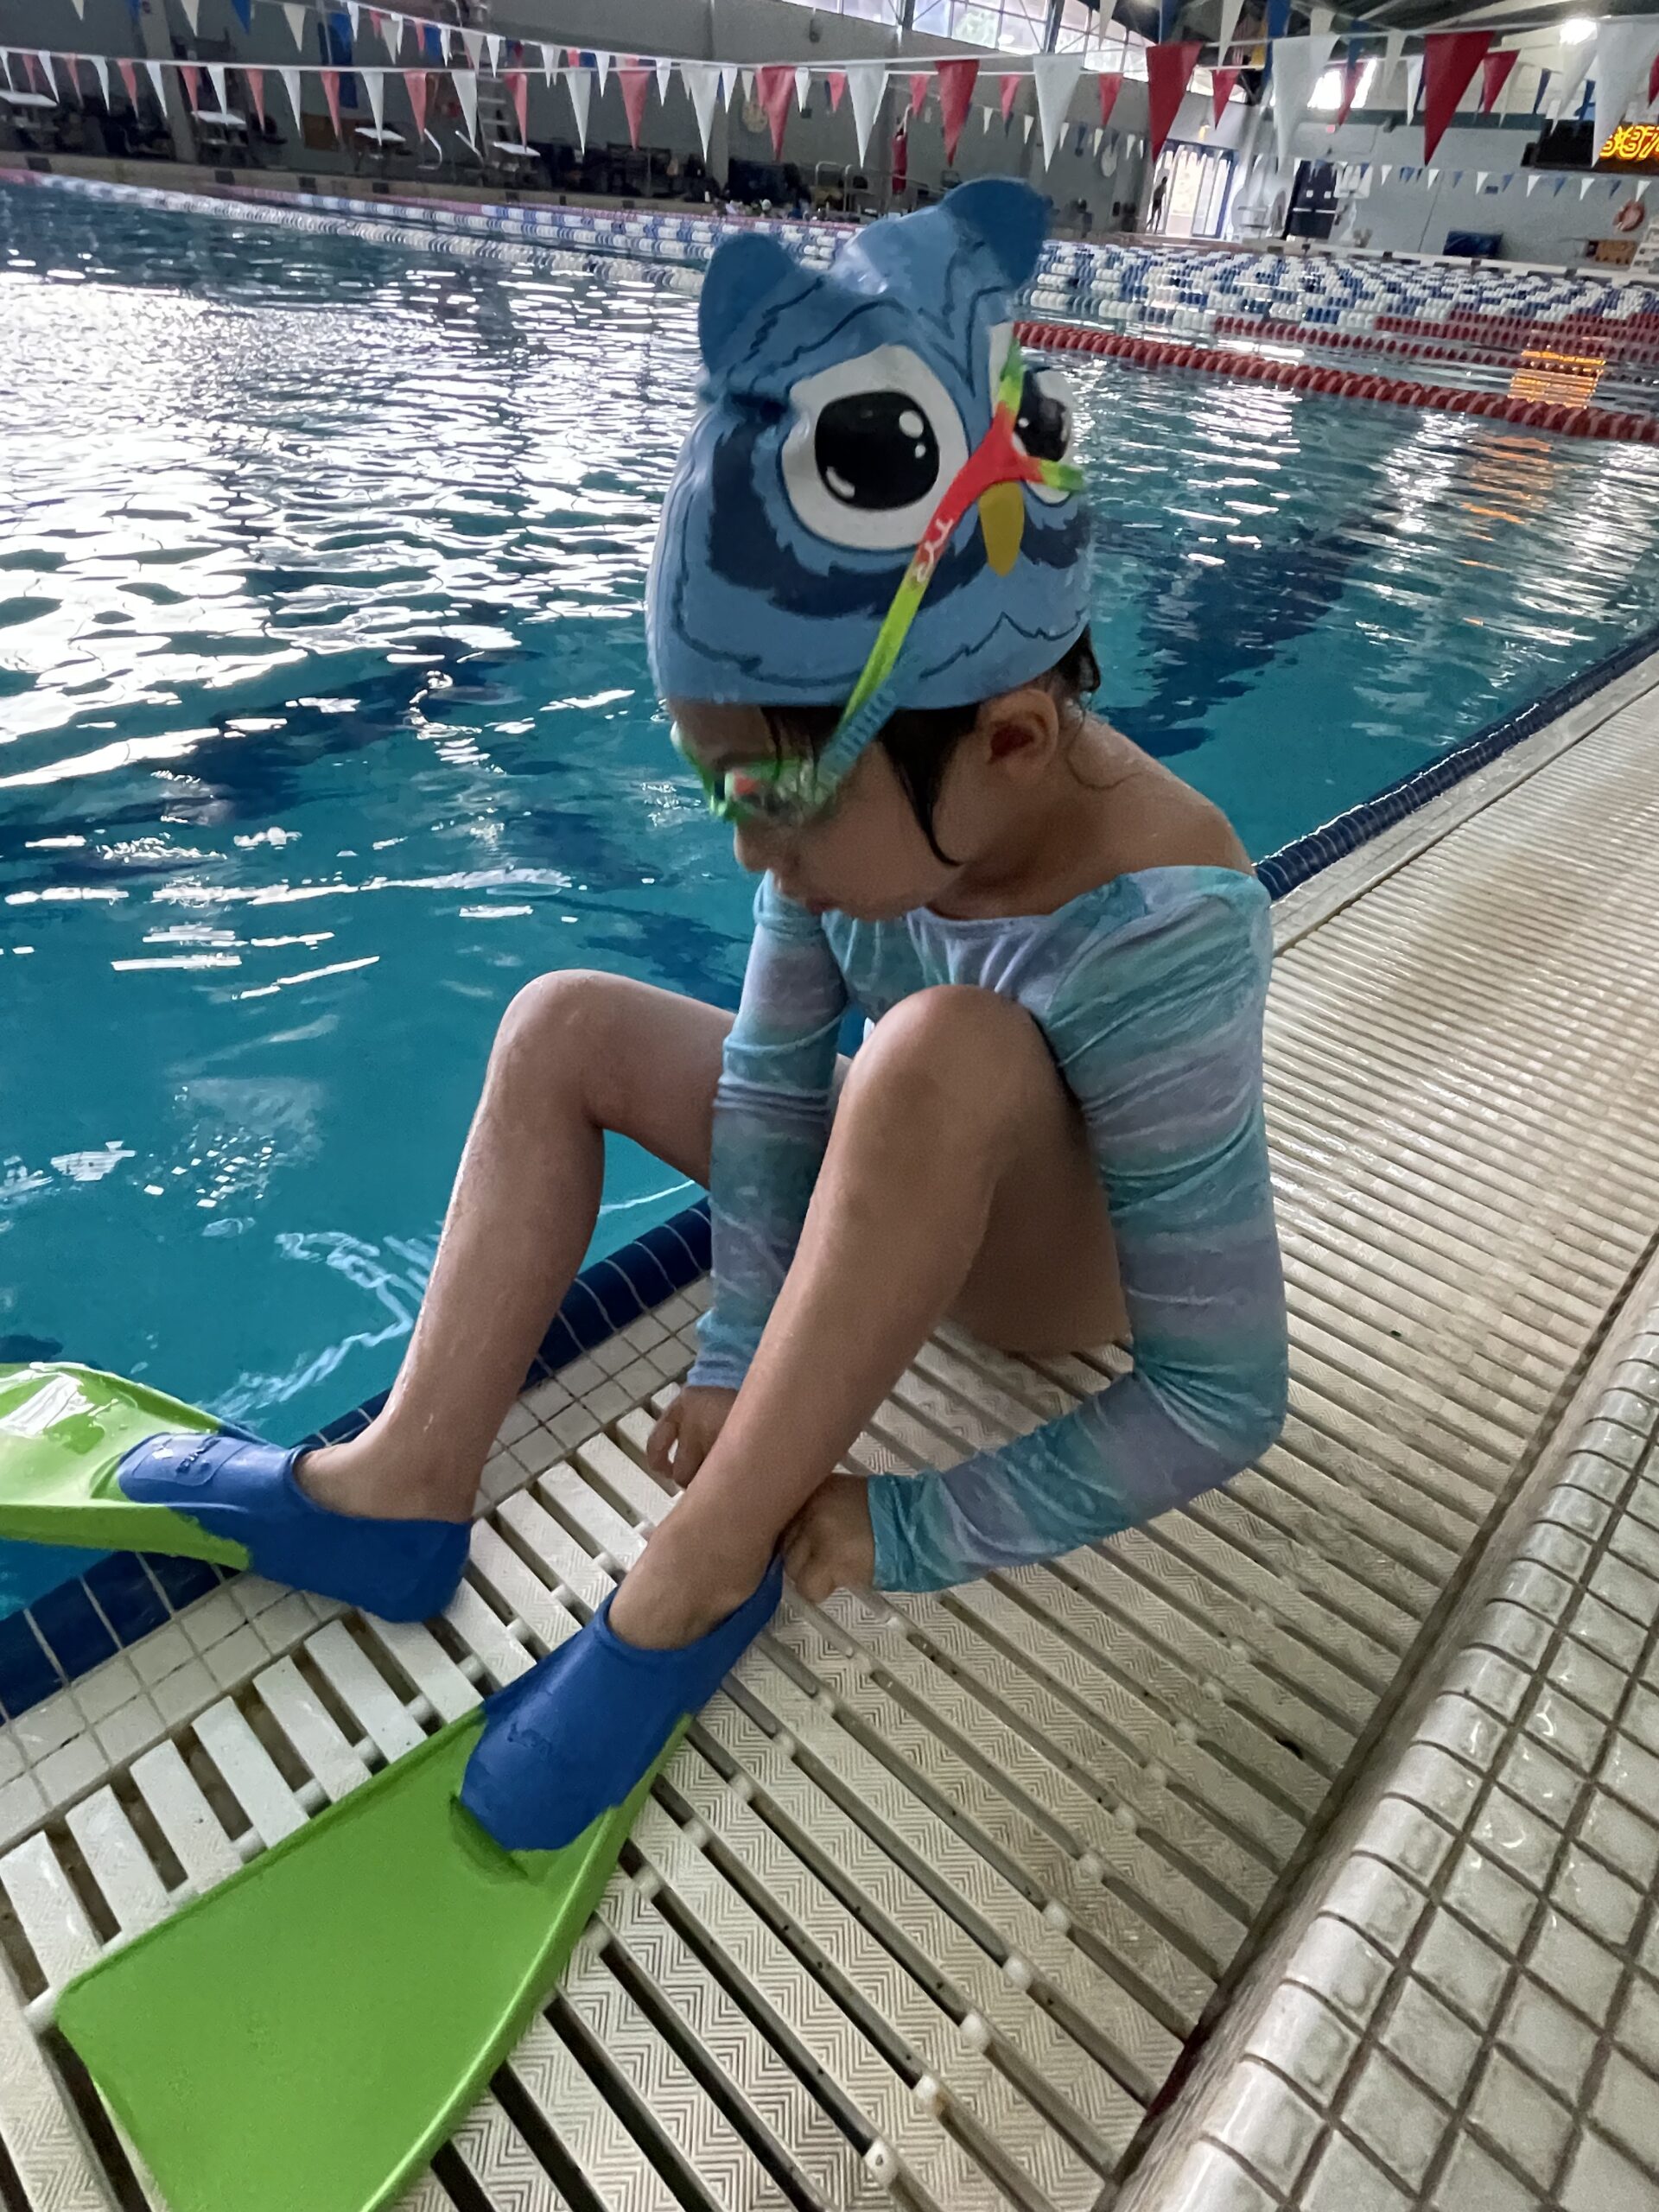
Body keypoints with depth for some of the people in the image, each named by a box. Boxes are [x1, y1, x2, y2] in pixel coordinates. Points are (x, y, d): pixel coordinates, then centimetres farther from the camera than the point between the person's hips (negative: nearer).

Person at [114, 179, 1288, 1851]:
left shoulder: (1158, 939, -34)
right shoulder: (874, 790, -18)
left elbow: (1221, 1399, -28)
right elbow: (776, 1064, -11)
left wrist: (906, 1536, -27)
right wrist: (739, 1351, -14)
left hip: (1066, 1256, -5)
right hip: (900, 1186, 6)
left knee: (943, 1047, -39)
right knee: (564, 1025, -5)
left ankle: (697, 1574, -24)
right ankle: (408, 1478, -7)